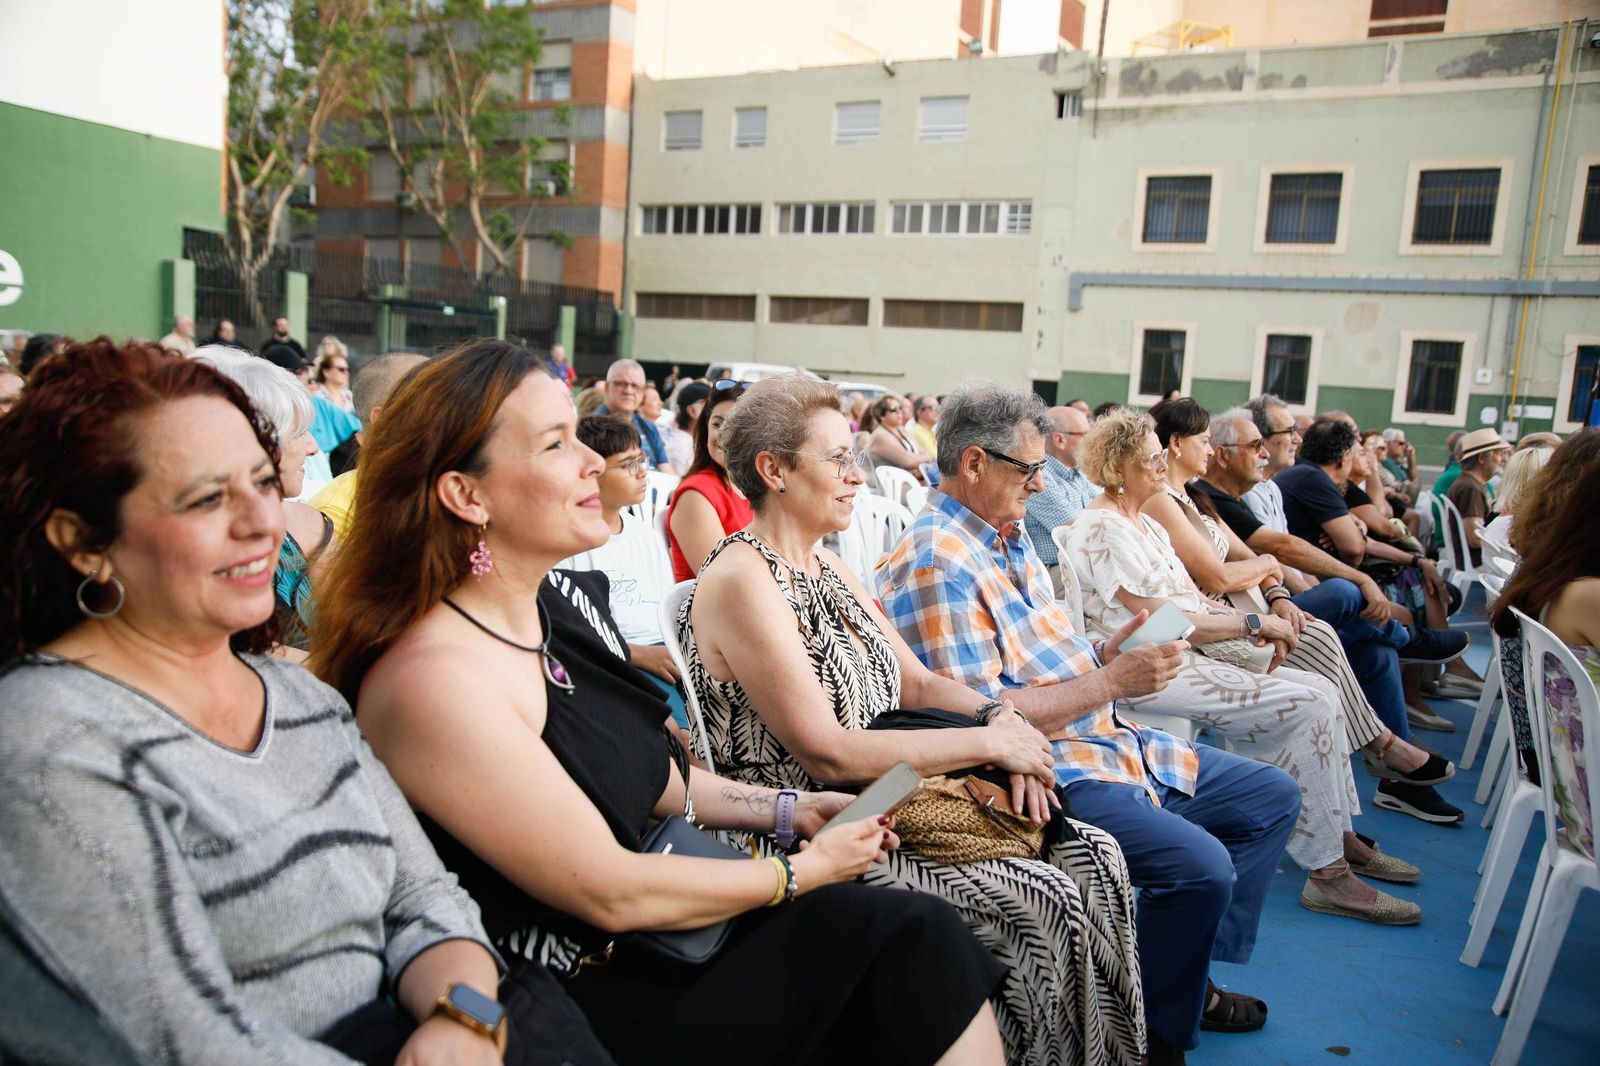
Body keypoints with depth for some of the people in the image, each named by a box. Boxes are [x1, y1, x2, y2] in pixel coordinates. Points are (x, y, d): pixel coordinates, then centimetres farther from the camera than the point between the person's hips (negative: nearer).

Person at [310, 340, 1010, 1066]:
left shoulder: (567, 599, 3)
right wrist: (803, 871, -10)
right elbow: (609, 892, -20)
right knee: (913, 940, -16)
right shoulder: (431, 680, -23)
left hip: (651, 933, 7)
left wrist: (787, 809, 7)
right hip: (580, 1003, -7)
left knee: (918, 937, -9)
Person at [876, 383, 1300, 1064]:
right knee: (1199, 865, -28)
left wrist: (1106, 652, 1)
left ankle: (1188, 978, 22)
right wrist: (1112, 682, -18)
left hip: (1105, 742, 11)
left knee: (1273, 797, 15)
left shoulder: (1009, 538, 13)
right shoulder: (936, 565, -19)